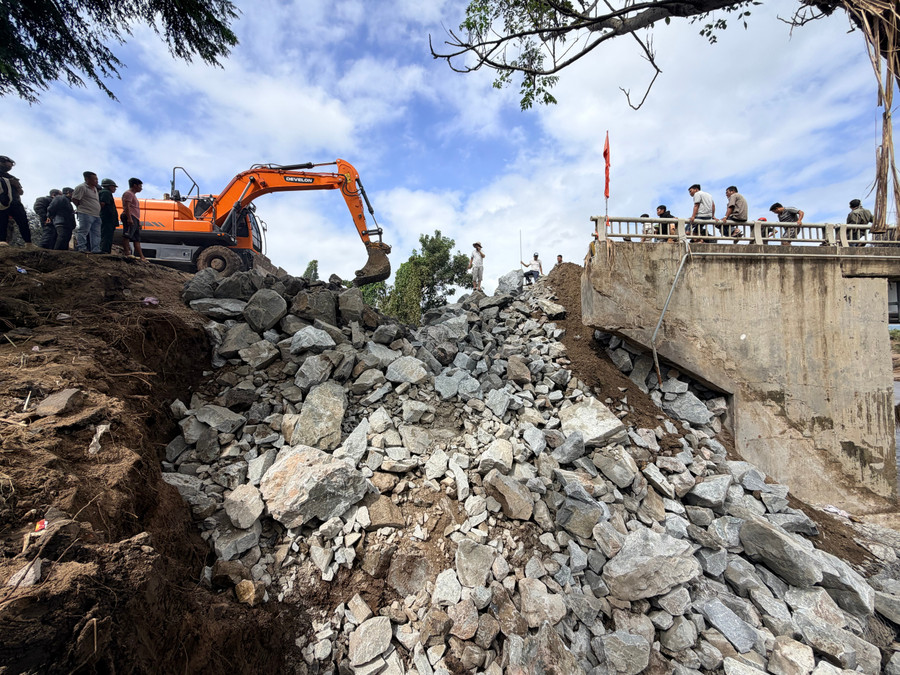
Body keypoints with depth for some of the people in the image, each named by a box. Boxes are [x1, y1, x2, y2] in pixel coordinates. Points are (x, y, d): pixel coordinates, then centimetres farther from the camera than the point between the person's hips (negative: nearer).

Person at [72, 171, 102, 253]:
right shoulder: (81, 187, -6)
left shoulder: (94, 188, 19)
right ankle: (82, 248, -8)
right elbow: (74, 199, -8)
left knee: (96, 233, 6)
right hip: (86, 214, -8)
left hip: (96, 215, 8)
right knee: (83, 231, -7)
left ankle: (95, 249, 8)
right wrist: (81, 206, 0)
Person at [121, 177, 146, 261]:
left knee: (137, 239, 6)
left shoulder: (133, 195, 29)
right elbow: (127, 206, -14)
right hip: (130, 217, -10)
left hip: (134, 218, 10)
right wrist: (129, 218, -24)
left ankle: (141, 257, 5)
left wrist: (138, 222, 24)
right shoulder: (128, 193, -2)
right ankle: (127, 253, -23)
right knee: (127, 235, -16)